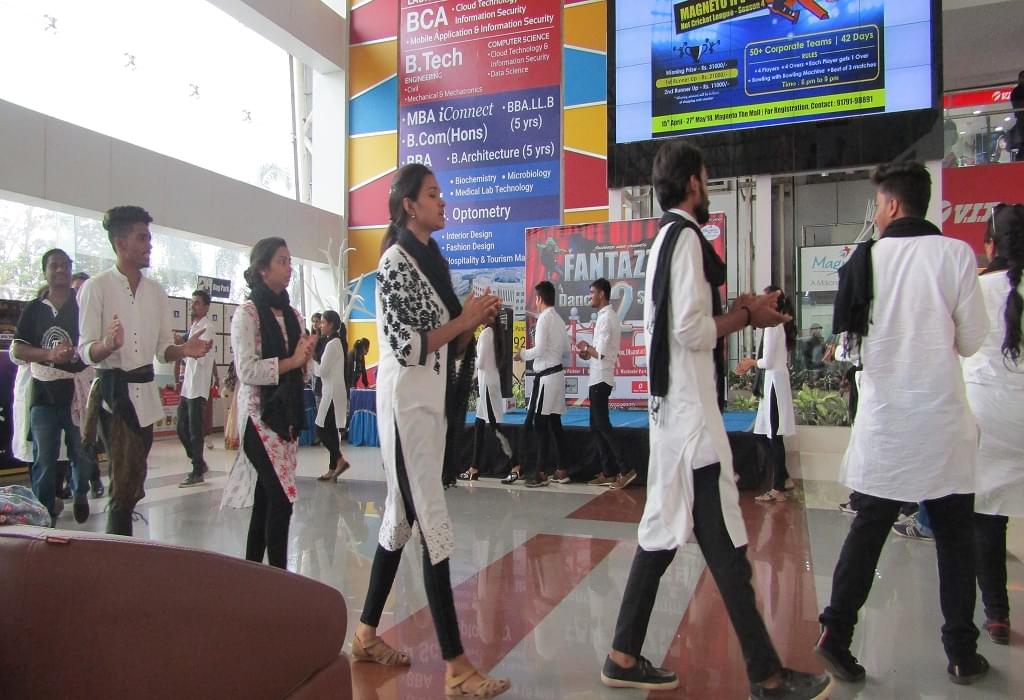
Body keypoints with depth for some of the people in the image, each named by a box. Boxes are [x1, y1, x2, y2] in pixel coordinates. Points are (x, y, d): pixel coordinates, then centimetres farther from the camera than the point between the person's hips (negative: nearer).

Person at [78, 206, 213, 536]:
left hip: (145, 392, 5)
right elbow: (86, 351, -8)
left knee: (131, 483, 9)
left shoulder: (156, 291, 13)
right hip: (113, 391, -5)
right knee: (126, 484, -10)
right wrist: (108, 344, -30)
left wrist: (185, 350, -8)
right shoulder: (96, 288, -4)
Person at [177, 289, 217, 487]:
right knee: (182, 428, 13)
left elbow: (202, 357, -20)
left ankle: (197, 472, 5)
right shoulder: (193, 327, 16)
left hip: (198, 388, -9)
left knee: (195, 431, -3)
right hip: (187, 387, 9)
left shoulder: (206, 328, -10)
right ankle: (199, 464, 25)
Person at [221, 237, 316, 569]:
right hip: (260, 415, -6)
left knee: (265, 499, 10)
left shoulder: (292, 314, 14)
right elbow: (246, 370, -15)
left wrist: (306, 358, -1)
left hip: (288, 414, 7)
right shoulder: (247, 313, -6)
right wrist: (291, 361, -16)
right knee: (281, 498, -13)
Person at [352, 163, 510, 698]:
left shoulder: (434, 261, 15)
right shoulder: (395, 261, -10)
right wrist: (464, 320, -13)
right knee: (434, 527, -7)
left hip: (435, 401, 9)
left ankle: (367, 633, 28)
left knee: (402, 518, 14)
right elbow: (405, 346, -18)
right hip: (408, 404, -9)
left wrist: (475, 321, 0)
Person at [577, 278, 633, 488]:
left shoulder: (606, 318, -15)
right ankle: (608, 472, 14)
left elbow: (601, 352, -20)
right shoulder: (609, 316, 15)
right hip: (600, 378, 10)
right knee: (598, 426, 12)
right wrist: (589, 353, 9)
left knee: (601, 426, -6)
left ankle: (624, 470, -6)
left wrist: (586, 347, -4)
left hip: (600, 379, -10)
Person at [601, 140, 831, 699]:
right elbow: (692, 330, -20)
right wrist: (749, 316, -5)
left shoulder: (663, 240, 17)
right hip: (692, 409, -10)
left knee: (664, 531, 13)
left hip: (671, 406, 10)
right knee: (725, 543, -1)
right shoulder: (687, 236, -12)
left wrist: (734, 309, 13)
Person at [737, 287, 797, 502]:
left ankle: (778, 489, 3)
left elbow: (768, 362, -16)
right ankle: (784, 479, 23)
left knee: (773, 436, -3)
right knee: (769, 434, 14)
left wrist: (752, 362, 3)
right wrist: (753, 363, 12)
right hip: (776, 381, 9)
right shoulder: (780, 325, 14)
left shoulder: (772, 326, -14)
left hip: (774, 382, -9)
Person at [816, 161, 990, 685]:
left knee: (869, 529, 11)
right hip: (941, 417, 0)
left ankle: (836, 633, 9)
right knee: (954, 535, 14)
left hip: (883, 417, 1)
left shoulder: (865, 258, -3)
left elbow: (846, 340, 2)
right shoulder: (955, 254, -6)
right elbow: (971, 341, -1)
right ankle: (961, 651, 21)